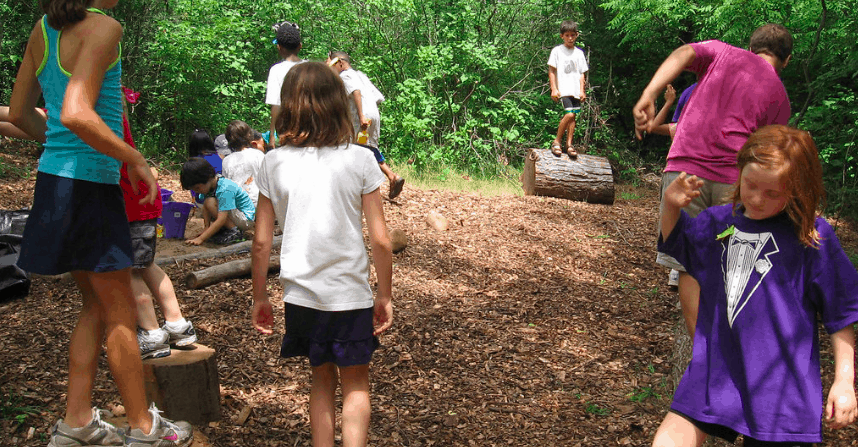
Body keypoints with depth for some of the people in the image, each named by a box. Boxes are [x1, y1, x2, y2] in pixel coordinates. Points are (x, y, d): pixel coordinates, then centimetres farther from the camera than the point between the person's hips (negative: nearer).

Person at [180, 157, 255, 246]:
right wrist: (206, 228, -10)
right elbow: (205, 208, 1)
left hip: (247, 220, -9)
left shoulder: (225, 189, -28)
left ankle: (234, 233, -17)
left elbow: (221, 220, -32)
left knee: (210, 203, -24)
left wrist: (201, 238, -31)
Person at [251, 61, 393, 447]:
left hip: (301, 295, 2)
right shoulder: (359, 159, -7)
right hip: (351, 293, -2)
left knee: (322, 379, 22)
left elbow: (261, 243, -1)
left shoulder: (274, 163, -4)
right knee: (355, 385, 15)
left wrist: (259, 297, 11)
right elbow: (380, 240, -7)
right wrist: (385, 296, 5)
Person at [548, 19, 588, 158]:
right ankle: (556, 141, -5)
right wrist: (554, 89, -7)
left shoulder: (579, 53, 15)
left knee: (573, 116, 1)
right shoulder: (557, 51, 3)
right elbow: (552, 71, 1)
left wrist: (582, 91, 6)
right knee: (569, 114, -18)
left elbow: (582, 73, 16)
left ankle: (569, 144, 8)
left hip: (576, 90, 5)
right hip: (563, 89, -5)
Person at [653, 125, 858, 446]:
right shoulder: (718, 222, 5)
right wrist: (671, 206, 5)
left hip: (781, 382, -3)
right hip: (715, 368, 3)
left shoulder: (812, 236, -7)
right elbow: (675, 240, 25)